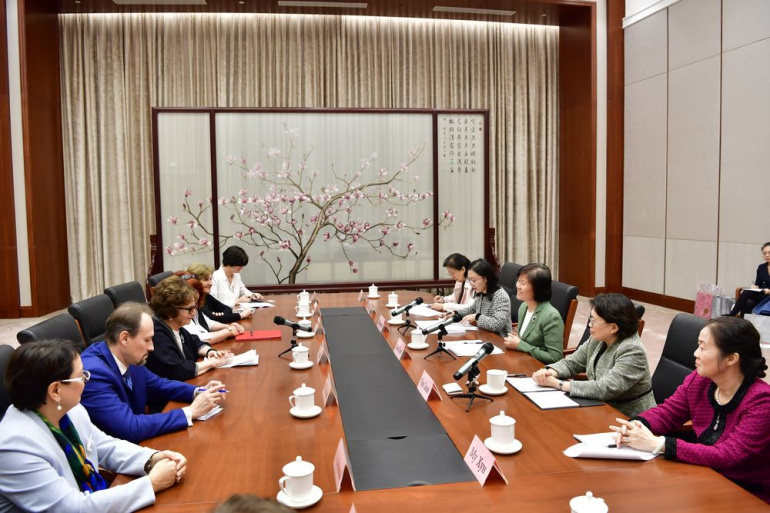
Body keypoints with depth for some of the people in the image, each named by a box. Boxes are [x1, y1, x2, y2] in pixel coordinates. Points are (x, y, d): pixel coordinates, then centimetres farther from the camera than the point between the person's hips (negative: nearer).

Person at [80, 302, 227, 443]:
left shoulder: (130, 359, -3)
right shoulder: (93, 373, -26)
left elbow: (158, 386, 14)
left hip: (134, 443, 7)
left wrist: (199, 392, -3)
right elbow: (131, 429, -29)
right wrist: (191, 411, -23)